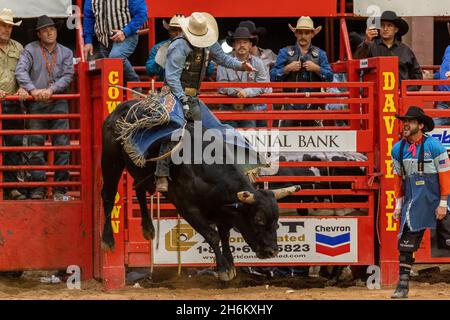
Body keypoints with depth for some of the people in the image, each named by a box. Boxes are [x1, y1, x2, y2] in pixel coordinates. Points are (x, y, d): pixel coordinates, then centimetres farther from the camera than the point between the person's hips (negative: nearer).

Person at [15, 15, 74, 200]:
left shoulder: (65, 53, 11)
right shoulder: (30, 50, 4)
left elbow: (67, 76, 1)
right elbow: (20, 71, -8)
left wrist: (51, 89, -14)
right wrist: (33, 89, -22)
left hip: (58, 104, 1)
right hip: (36, 105, -1)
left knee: (62, 146, -3)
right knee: (35, 147, -4)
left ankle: (60, 188, 1)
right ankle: (38, 187, 1)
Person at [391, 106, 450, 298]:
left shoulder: (434, 146, -9)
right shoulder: (398, 149, 7)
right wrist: (398, 205, 12)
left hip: (434, 201, -4)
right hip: (412, 203, 4)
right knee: (405, 242, -3)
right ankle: (403, 286, 0)